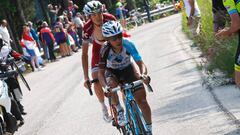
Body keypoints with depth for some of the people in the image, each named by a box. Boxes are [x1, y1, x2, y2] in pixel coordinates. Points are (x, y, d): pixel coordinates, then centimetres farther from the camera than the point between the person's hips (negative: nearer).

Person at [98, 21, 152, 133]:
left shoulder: (128, 44, -28)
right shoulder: (105, 50, -30)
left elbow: (140, 63, -27)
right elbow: (101, 73, -31)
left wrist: (144, 74, -49)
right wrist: (105, 86, -50)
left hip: (128, 69, 1)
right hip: (112, 72, -1)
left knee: (142, 100, -12)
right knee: (111, 84, -37)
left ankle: (149, 129, 2)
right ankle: (119, 111, -14)